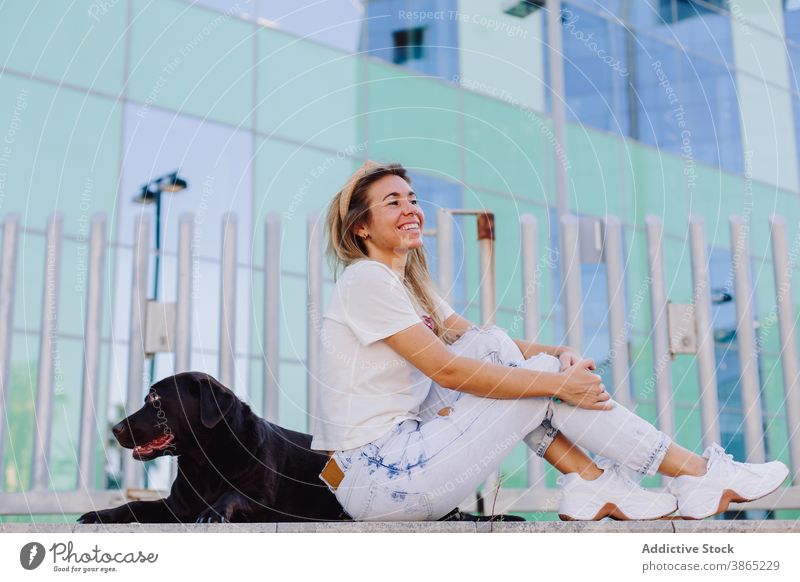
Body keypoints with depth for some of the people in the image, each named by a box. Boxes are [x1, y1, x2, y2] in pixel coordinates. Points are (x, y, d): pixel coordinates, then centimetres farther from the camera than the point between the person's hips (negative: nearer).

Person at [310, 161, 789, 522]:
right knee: (539, 381, -9)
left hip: (399, 445, 8)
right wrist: (557, 383, -17)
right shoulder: (366, 280, -13)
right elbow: (446, 368, -19)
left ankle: (589, 484, -1)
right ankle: (700, 476, 0)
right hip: (377, 481, -8)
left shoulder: (408, 282, 16)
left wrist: (559, 355, -5)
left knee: (492, 346, 1)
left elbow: (477, 343, 12)